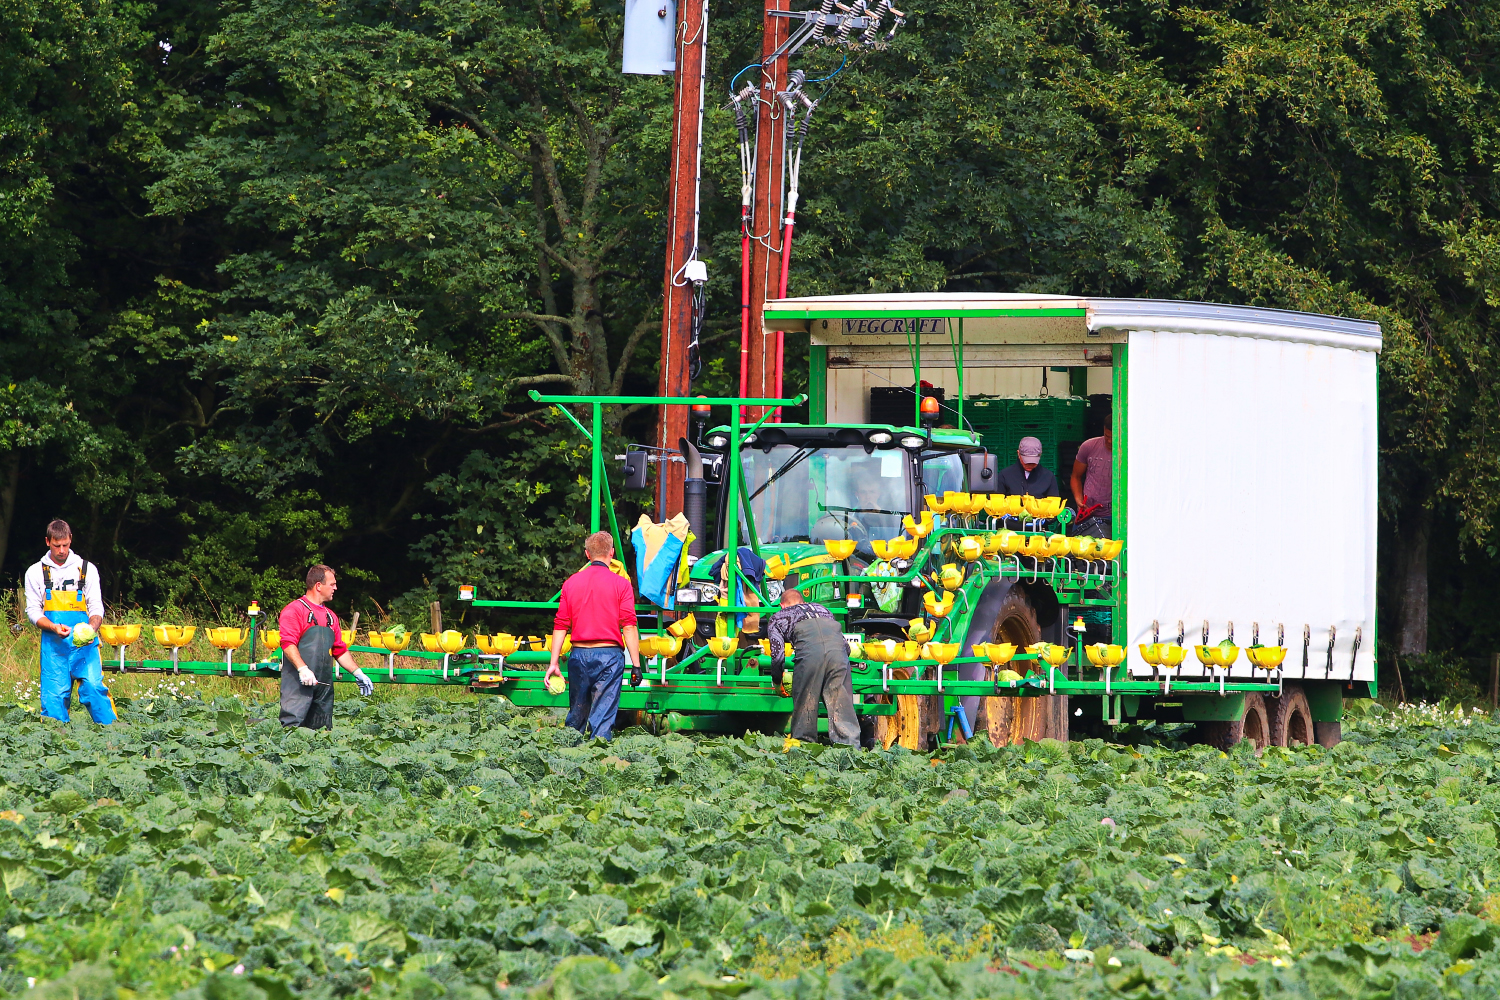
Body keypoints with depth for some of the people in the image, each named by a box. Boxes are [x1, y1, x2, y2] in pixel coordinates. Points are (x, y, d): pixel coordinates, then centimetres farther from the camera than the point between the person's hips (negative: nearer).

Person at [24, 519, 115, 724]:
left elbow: (96, 607, 6)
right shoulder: (36, 573, 9)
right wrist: (54, 628, -14)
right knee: (53, 694, -3)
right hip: (53, 645, 1)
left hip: (84, 643, -1)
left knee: (94, 688, -15)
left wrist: (91, 628, -16)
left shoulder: (87, 569, 8)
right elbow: (33, 610, 5)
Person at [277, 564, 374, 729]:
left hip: (324, 685, 7)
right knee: (292, 729, -13)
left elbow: (340, 650, 26)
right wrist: (302, 669, -24)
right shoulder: (294, 610, -3)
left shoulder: (330, 616, 21)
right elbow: (288, 643, -14)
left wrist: (357, 673, 16)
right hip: (299, 684, -7)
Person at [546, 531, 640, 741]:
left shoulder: (571, 582, 7)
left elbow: (560, 626, 5)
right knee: (604, 714, -3)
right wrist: (636, 664, -6)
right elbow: (629, 627, -8)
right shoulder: (620, 584, -3)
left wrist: (554, 663, 8)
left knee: (577, 714, 15)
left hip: (579, 654, 3)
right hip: (609, 653, -3)